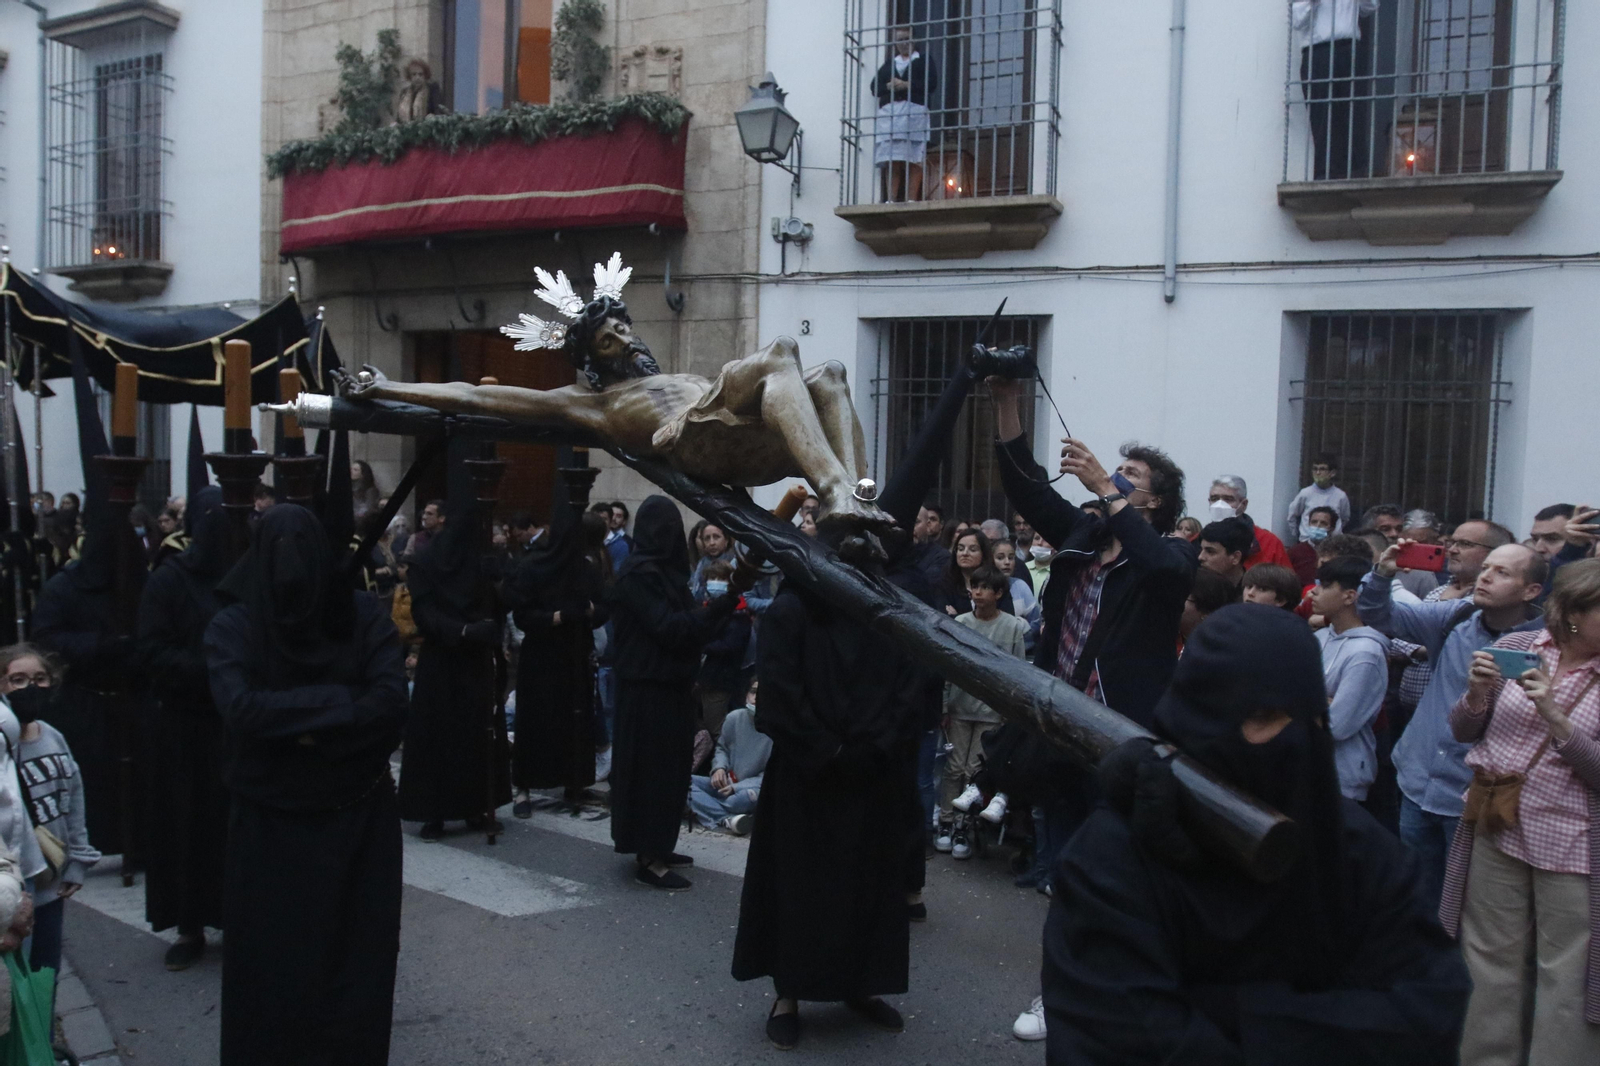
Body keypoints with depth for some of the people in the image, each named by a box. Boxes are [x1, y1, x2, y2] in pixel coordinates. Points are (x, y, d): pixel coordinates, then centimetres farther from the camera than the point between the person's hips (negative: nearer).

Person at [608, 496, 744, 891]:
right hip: (649, 688, -9)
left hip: (667, 684, 9)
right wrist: (725, 601, -27)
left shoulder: (661, 569, 12)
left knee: (667, 766, 14)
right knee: (653, 767, -4)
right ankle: (649, 859, 2)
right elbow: (670, 627, -23)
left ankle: (655, 848, 23)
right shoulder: (640, 573, -17)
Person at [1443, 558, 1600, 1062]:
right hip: (1497, 827, 3)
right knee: (1491, 959, 13)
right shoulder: (1515, 647, 1)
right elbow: (1463, 731, 7)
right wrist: (1477, 693, -12)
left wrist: (1555, 717, -23)